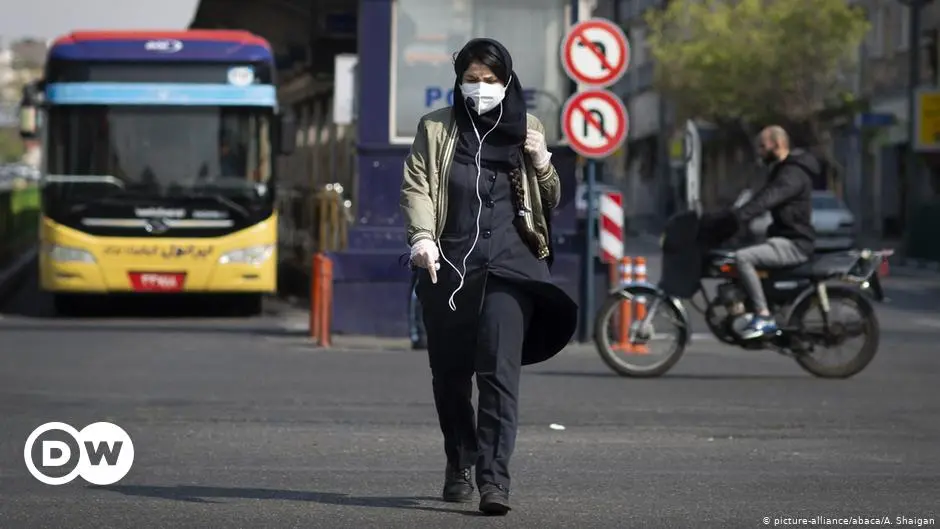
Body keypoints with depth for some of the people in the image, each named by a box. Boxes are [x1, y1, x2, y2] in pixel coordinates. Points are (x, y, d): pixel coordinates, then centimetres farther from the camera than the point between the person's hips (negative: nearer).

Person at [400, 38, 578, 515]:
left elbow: (552, 202, 19)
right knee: (450, 375, 7)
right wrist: (422, 235, -18)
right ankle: (460, 467, 27)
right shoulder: (436, 129, 11)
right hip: (448, 266, 1)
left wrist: (542, 163, -2)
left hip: (507, 264, -1)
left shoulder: (526, 130, 13)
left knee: (500, 370, -16)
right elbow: (416, 186, 1)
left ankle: (494, 477, -20)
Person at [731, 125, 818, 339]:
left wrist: (736, 218, -40)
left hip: (794, 244, -11)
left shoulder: (793, 174, -16)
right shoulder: (780, 171, 19)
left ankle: (764, 317, -25)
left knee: (742, 258, -27)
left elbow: (766, 200, -30)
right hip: (782, 239, 11)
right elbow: (762, 197, 20)